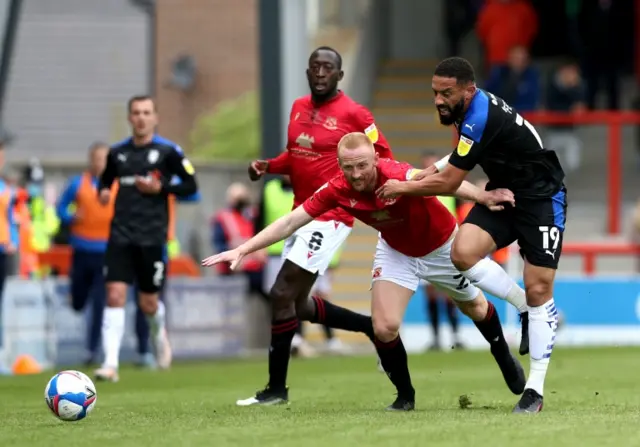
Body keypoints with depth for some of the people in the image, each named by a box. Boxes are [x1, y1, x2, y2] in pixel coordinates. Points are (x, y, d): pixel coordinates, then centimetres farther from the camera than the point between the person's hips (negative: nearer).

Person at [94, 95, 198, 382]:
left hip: (153, 237, -2)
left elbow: (191, 186, 0)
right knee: (115, 294, -13)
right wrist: (104, 191, 3)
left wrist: (160, 188, -13)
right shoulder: (118, 152, 8)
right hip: (121, 236, 2)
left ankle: (159, 335, 42)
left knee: (148, 303, 6)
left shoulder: (168, 151, -2)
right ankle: (111, 364, -15)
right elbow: (106, 178, 25)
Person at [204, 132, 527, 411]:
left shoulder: (396, 176, -41)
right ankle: (405, 394, 12)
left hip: (441, 245, -3)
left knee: (474, 307, 20)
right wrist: (242, 250, -28)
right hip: (396, 252, 3)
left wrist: (482, 197, -78)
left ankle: (505, 359, 51)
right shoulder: (337, 190, -27)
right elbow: (291, 221, -21)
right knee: (384, 327, -13)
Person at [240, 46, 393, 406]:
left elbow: (383, 157, -6)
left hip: (330, 217, -9)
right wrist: (268, 166, 6)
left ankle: (277, 389, -3)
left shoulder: (353, 114, -10)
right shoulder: (299, 108, 12)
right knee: (299, 304, 15)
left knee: (282, 295, -12)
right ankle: (373, 327, 32)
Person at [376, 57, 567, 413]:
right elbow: (461, 157, 19)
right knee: (464, 252, -16)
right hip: (503, 193, 8)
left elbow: (447, 183, -22)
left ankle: (536, 389, -1)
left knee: (538, 289, -9)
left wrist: (402, 188, -8)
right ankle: (531, 310, 4)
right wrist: (429, 171, 7)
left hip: (542, 197, -8)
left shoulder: (481, 119, -28)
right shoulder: (474, 107, -2)